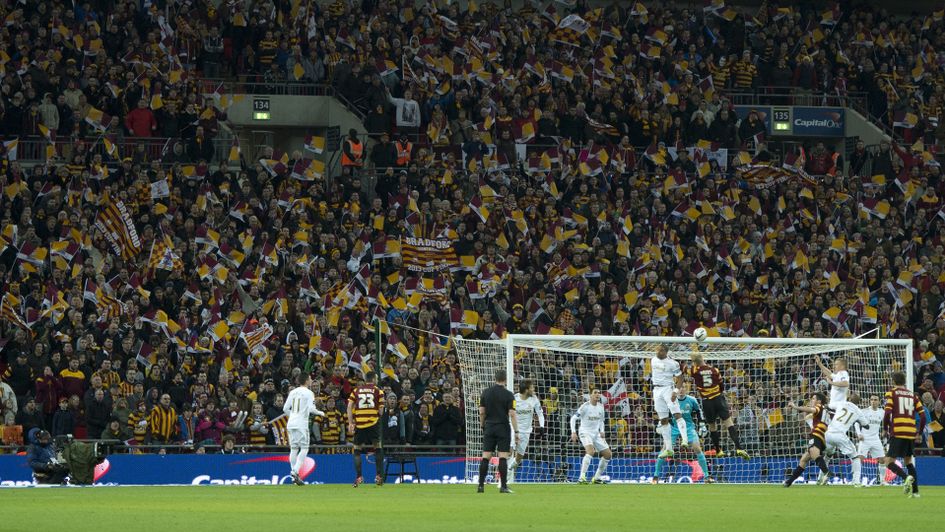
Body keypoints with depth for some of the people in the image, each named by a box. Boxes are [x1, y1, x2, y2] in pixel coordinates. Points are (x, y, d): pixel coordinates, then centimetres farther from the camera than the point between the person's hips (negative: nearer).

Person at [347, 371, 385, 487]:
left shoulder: (356, 390, 11)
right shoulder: (378, 391, 6)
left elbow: (349, 406, 1)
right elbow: (381, 411, 1)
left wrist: (350, 423, -1)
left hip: (359, 424, 1)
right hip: (373, 422, -1)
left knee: (357, 449, 9)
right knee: (378, 447, 11)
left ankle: (358, 477, 0)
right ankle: (379, 475, 3)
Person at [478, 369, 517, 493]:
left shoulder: (486, 392, 4)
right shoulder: (508, 395, -7)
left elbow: (481, 412, 5)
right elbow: (512, 414, -12)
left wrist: (483, 426, 17)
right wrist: (516, 431, -8)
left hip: (489, 427, 3)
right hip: (503, 428, -3)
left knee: (485, 457, 4)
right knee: (503, 457, -3)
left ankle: (481, 485, 1)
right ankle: (503, 486, -7)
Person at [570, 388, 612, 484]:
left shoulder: (600, 406, 6)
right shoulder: (585, 406, -12)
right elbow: (573, 418, -9)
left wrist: (602, 431, 4)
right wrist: (573, 432, -19)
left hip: (596, 434, 7)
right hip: (585, 432, -7)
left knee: (608, 454, 4)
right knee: (591, 451, -32)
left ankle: (597, 477, 16)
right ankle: (582, 477, -33)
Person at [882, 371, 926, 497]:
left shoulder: (891, 393, 3)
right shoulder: (913, 395, 14)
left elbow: (887, 412, -10)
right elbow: (922, 415, 9)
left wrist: (885, 428, 6)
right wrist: (919, 433, 20)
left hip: (897, 433, -5)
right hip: (911, 434, 5)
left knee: (889, 462, -3)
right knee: (908, 461, 19)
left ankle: (906, 477, -28)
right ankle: (915, 491, 11)